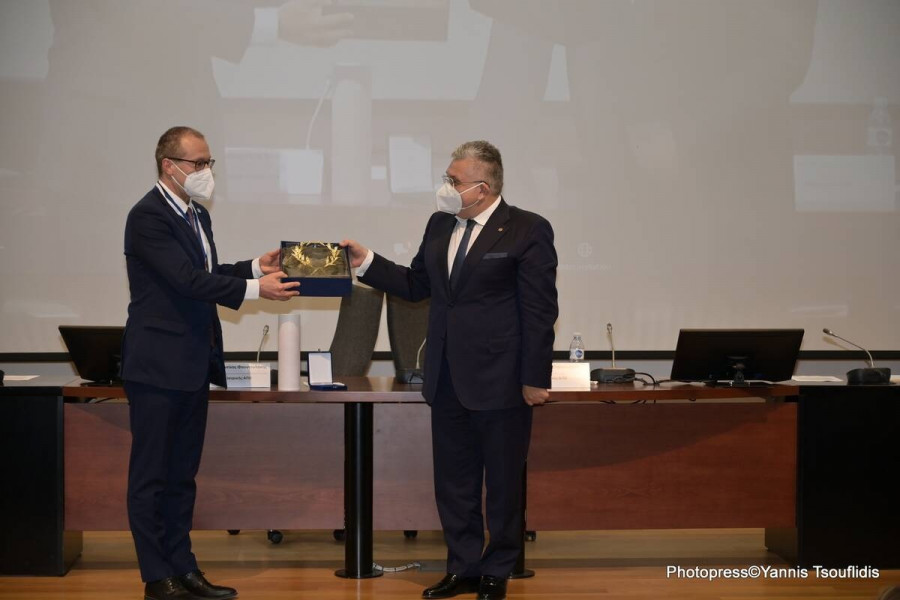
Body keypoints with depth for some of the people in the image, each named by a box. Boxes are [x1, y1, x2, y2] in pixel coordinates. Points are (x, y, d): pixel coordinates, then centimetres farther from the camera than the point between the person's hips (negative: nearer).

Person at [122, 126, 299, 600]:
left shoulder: (196, 215, 14)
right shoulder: (148, 217, -15)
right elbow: (188, 279, -23)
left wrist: (256, 266, 3)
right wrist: (254, 289, -25)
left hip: (193, 365, 9)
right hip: (158, 365, -9)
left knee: (182, 473, 14)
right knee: (151, 476, 0)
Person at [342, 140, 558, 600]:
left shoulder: (527, 231, -10)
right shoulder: (440, 225, 9)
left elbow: (540, 311, -11)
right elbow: (415, 285, 16)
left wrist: (535, 379, -13)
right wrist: (367, 263, 3)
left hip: (500, 382, -6)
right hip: (447, 380, 6)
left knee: (503, 484, 8)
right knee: (453, 482, 13)